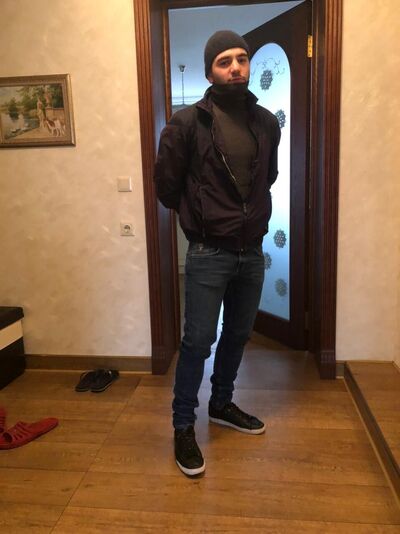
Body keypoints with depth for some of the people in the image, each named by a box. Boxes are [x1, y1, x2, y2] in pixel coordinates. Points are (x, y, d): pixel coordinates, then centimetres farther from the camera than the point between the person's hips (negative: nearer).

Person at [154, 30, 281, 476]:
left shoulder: (266, 122, 5)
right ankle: (183, 427, 19)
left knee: (237, 335, 17)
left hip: (253, 253, 5)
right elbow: (166, 185, -1)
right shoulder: (186, 123, -9)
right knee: (198, 342, 1)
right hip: (208, 255, -5)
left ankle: (221, 404, 38)